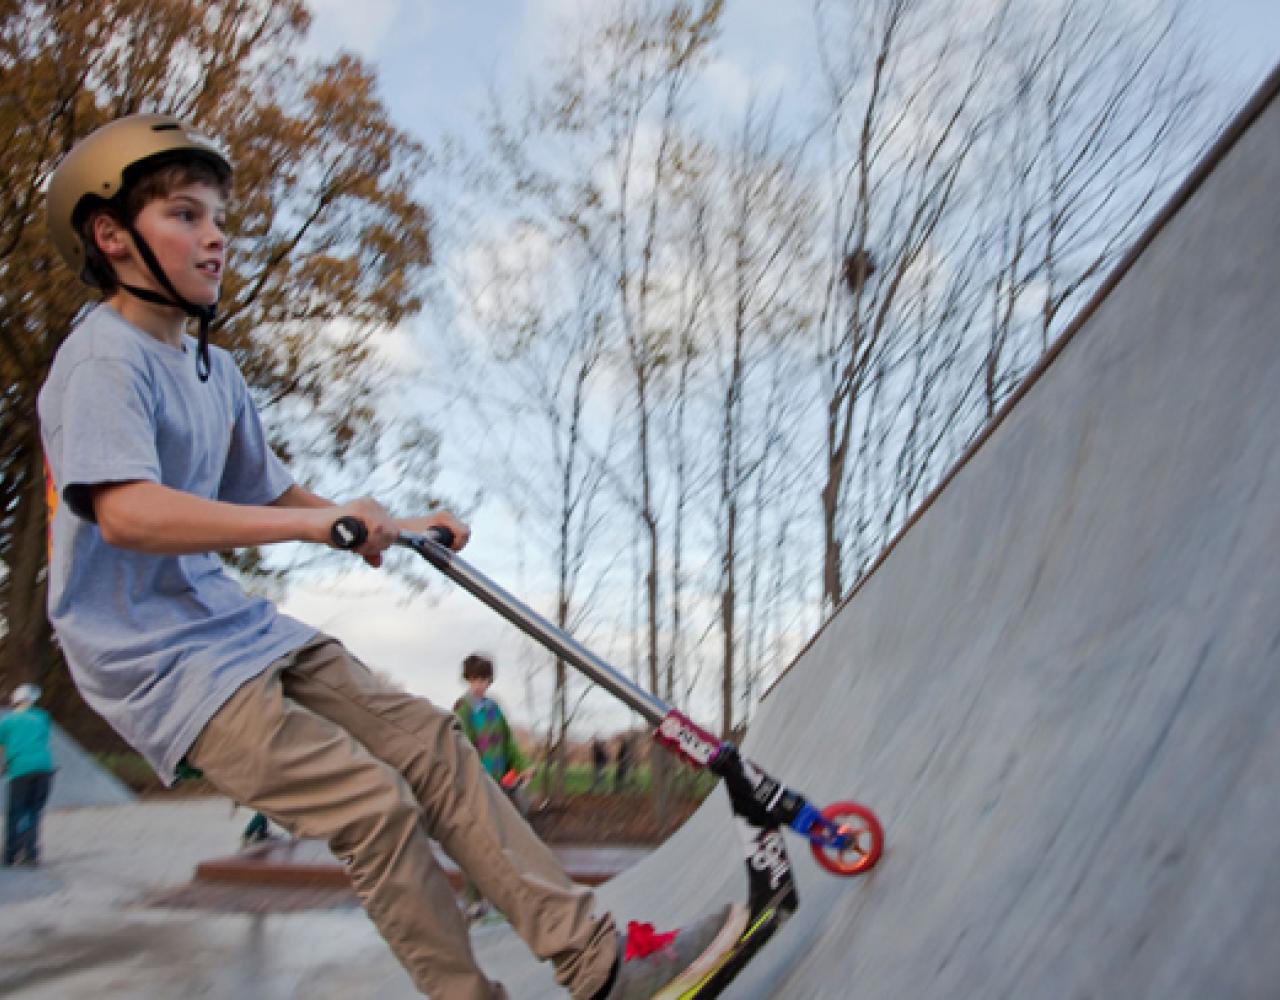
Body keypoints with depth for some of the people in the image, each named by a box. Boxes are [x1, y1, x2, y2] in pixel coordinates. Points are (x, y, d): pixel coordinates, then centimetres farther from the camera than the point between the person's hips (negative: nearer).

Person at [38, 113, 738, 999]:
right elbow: (125, 512, -30)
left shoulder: (214, 370, 13)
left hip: (240, 629, 8)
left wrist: (399, 528, 10)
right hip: (160, 662, -8)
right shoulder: (103, 357, -14)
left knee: (428, 741, -2)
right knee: (372, 802, -18)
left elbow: (268, 493, 21)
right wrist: (322, 522, -33)